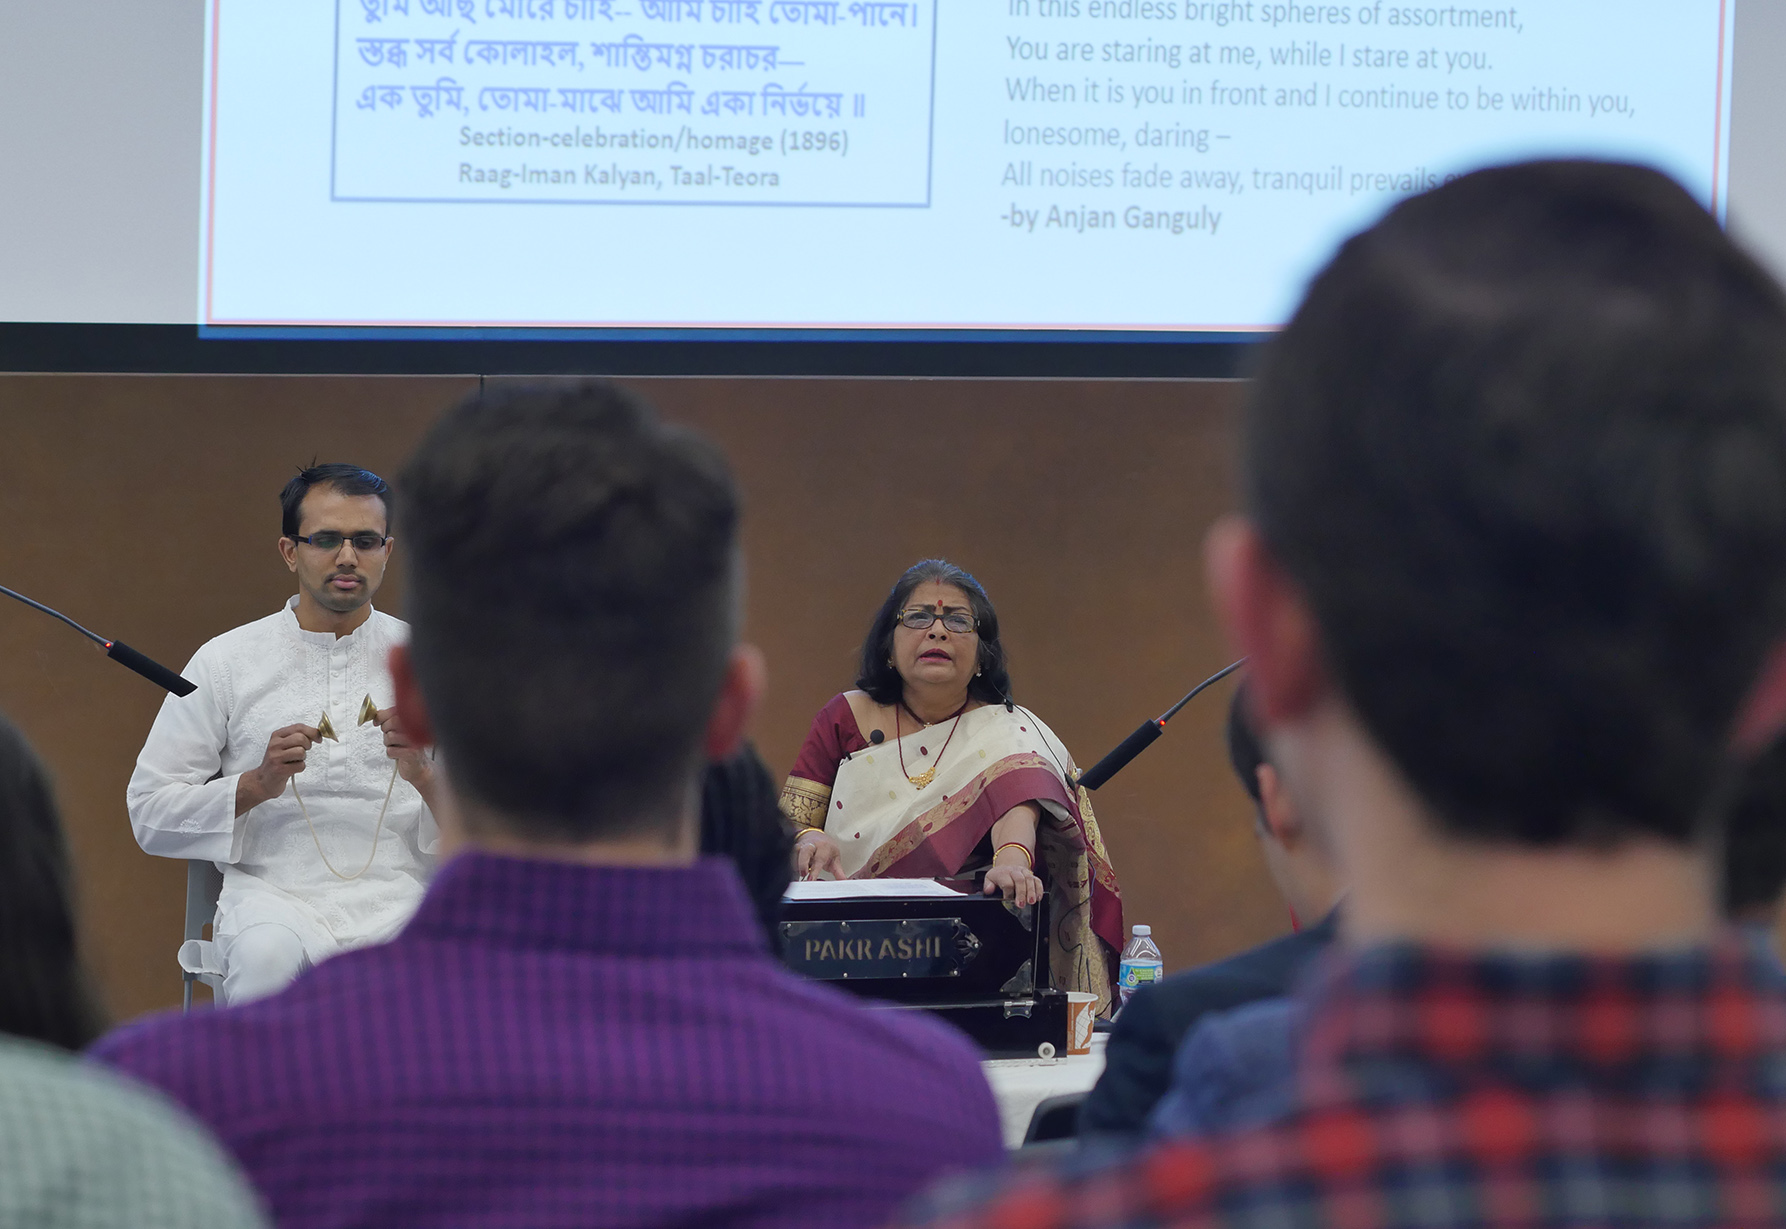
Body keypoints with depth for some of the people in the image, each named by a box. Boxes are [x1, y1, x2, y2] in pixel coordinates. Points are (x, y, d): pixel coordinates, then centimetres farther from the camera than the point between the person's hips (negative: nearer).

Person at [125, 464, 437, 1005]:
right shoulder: (226, 662, 9)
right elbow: (150, 812, 6)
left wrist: (422, 776, -11)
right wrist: (256, 785, -9)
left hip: (396, 894, 0)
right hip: (272, 892, 0)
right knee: (267, 955, -37)